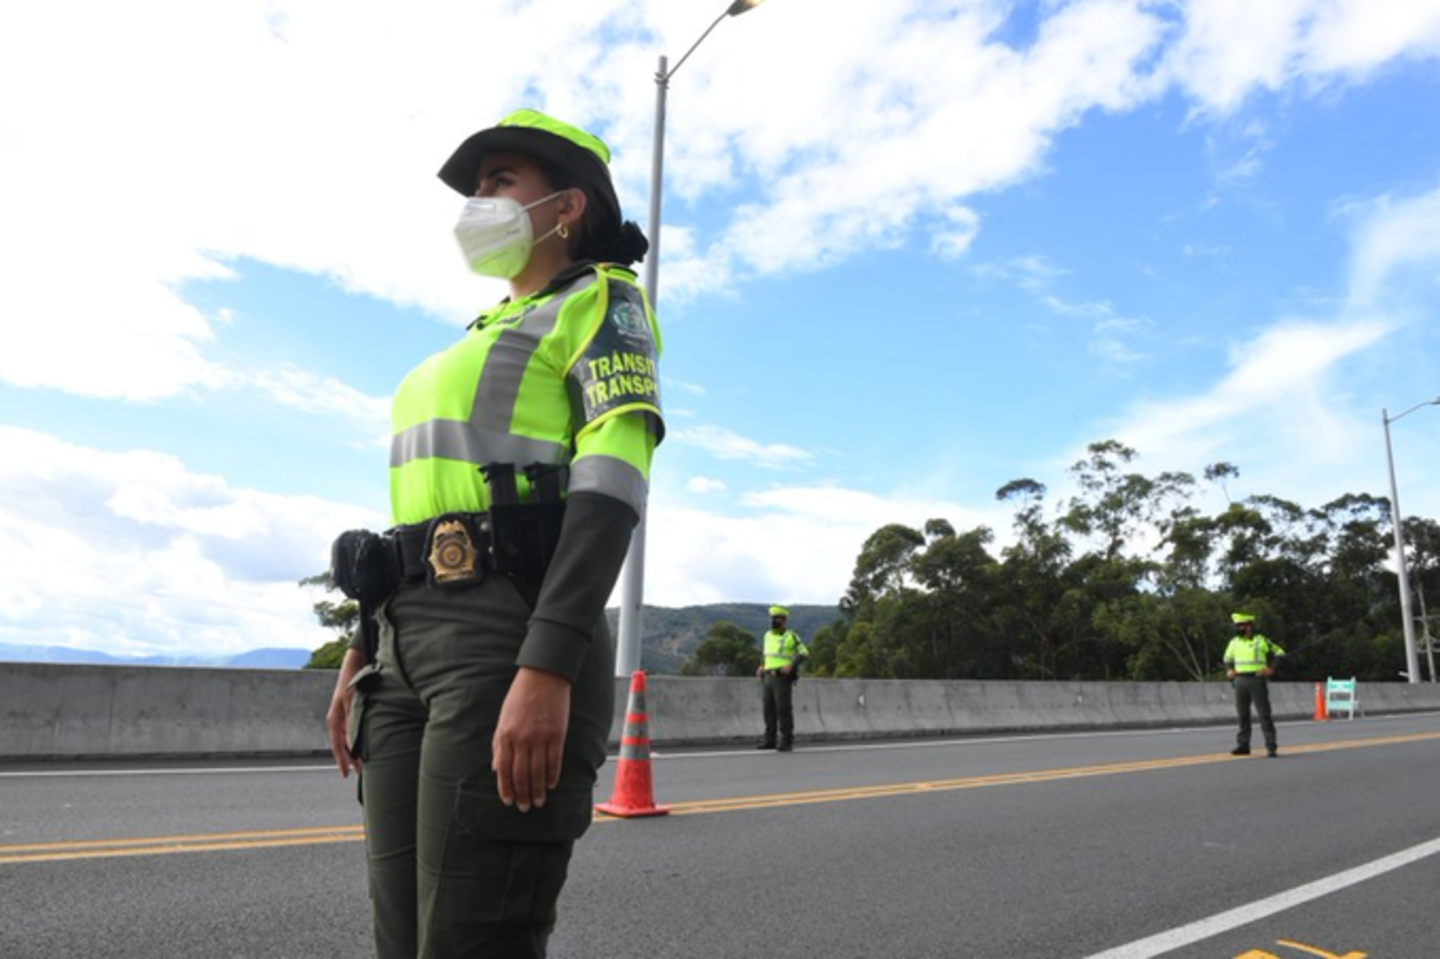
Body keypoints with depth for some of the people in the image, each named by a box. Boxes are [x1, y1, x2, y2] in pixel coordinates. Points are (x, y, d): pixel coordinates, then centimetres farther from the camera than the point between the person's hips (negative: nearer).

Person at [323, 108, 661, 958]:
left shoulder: (602, 303, 1)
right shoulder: (484, 339, 28)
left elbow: (614, 479, -14)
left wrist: (546, 671, -25)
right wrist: (365, 653, 20)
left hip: (511, 641, -8)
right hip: (418, 647, 9)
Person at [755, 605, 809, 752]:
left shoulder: (791, 636, -7)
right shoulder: (768, 636, 13)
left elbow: (804, 653, -7)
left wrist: (791, 665, -21)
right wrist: (762, 667, 10)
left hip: (783, 678, -6)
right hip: (769, 678, 6)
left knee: (784, 710, -8)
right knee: (769, 709, 4)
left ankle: (787, 741, -1)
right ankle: (770, 740, 10)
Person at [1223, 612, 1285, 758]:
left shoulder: (1261, 641, -2)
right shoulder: (1234, 642, 11)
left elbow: (1279, 653, 6)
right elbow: (1228, 658, 26)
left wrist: (1271, 669, -6)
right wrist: (1229, 670, 8)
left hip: (1257, 680, -4)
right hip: (1240, 681, 4)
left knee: (1264, 714, -6)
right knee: (1242, 714, 7)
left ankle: (1271, 747, -4)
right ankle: (1243, 745, 12)